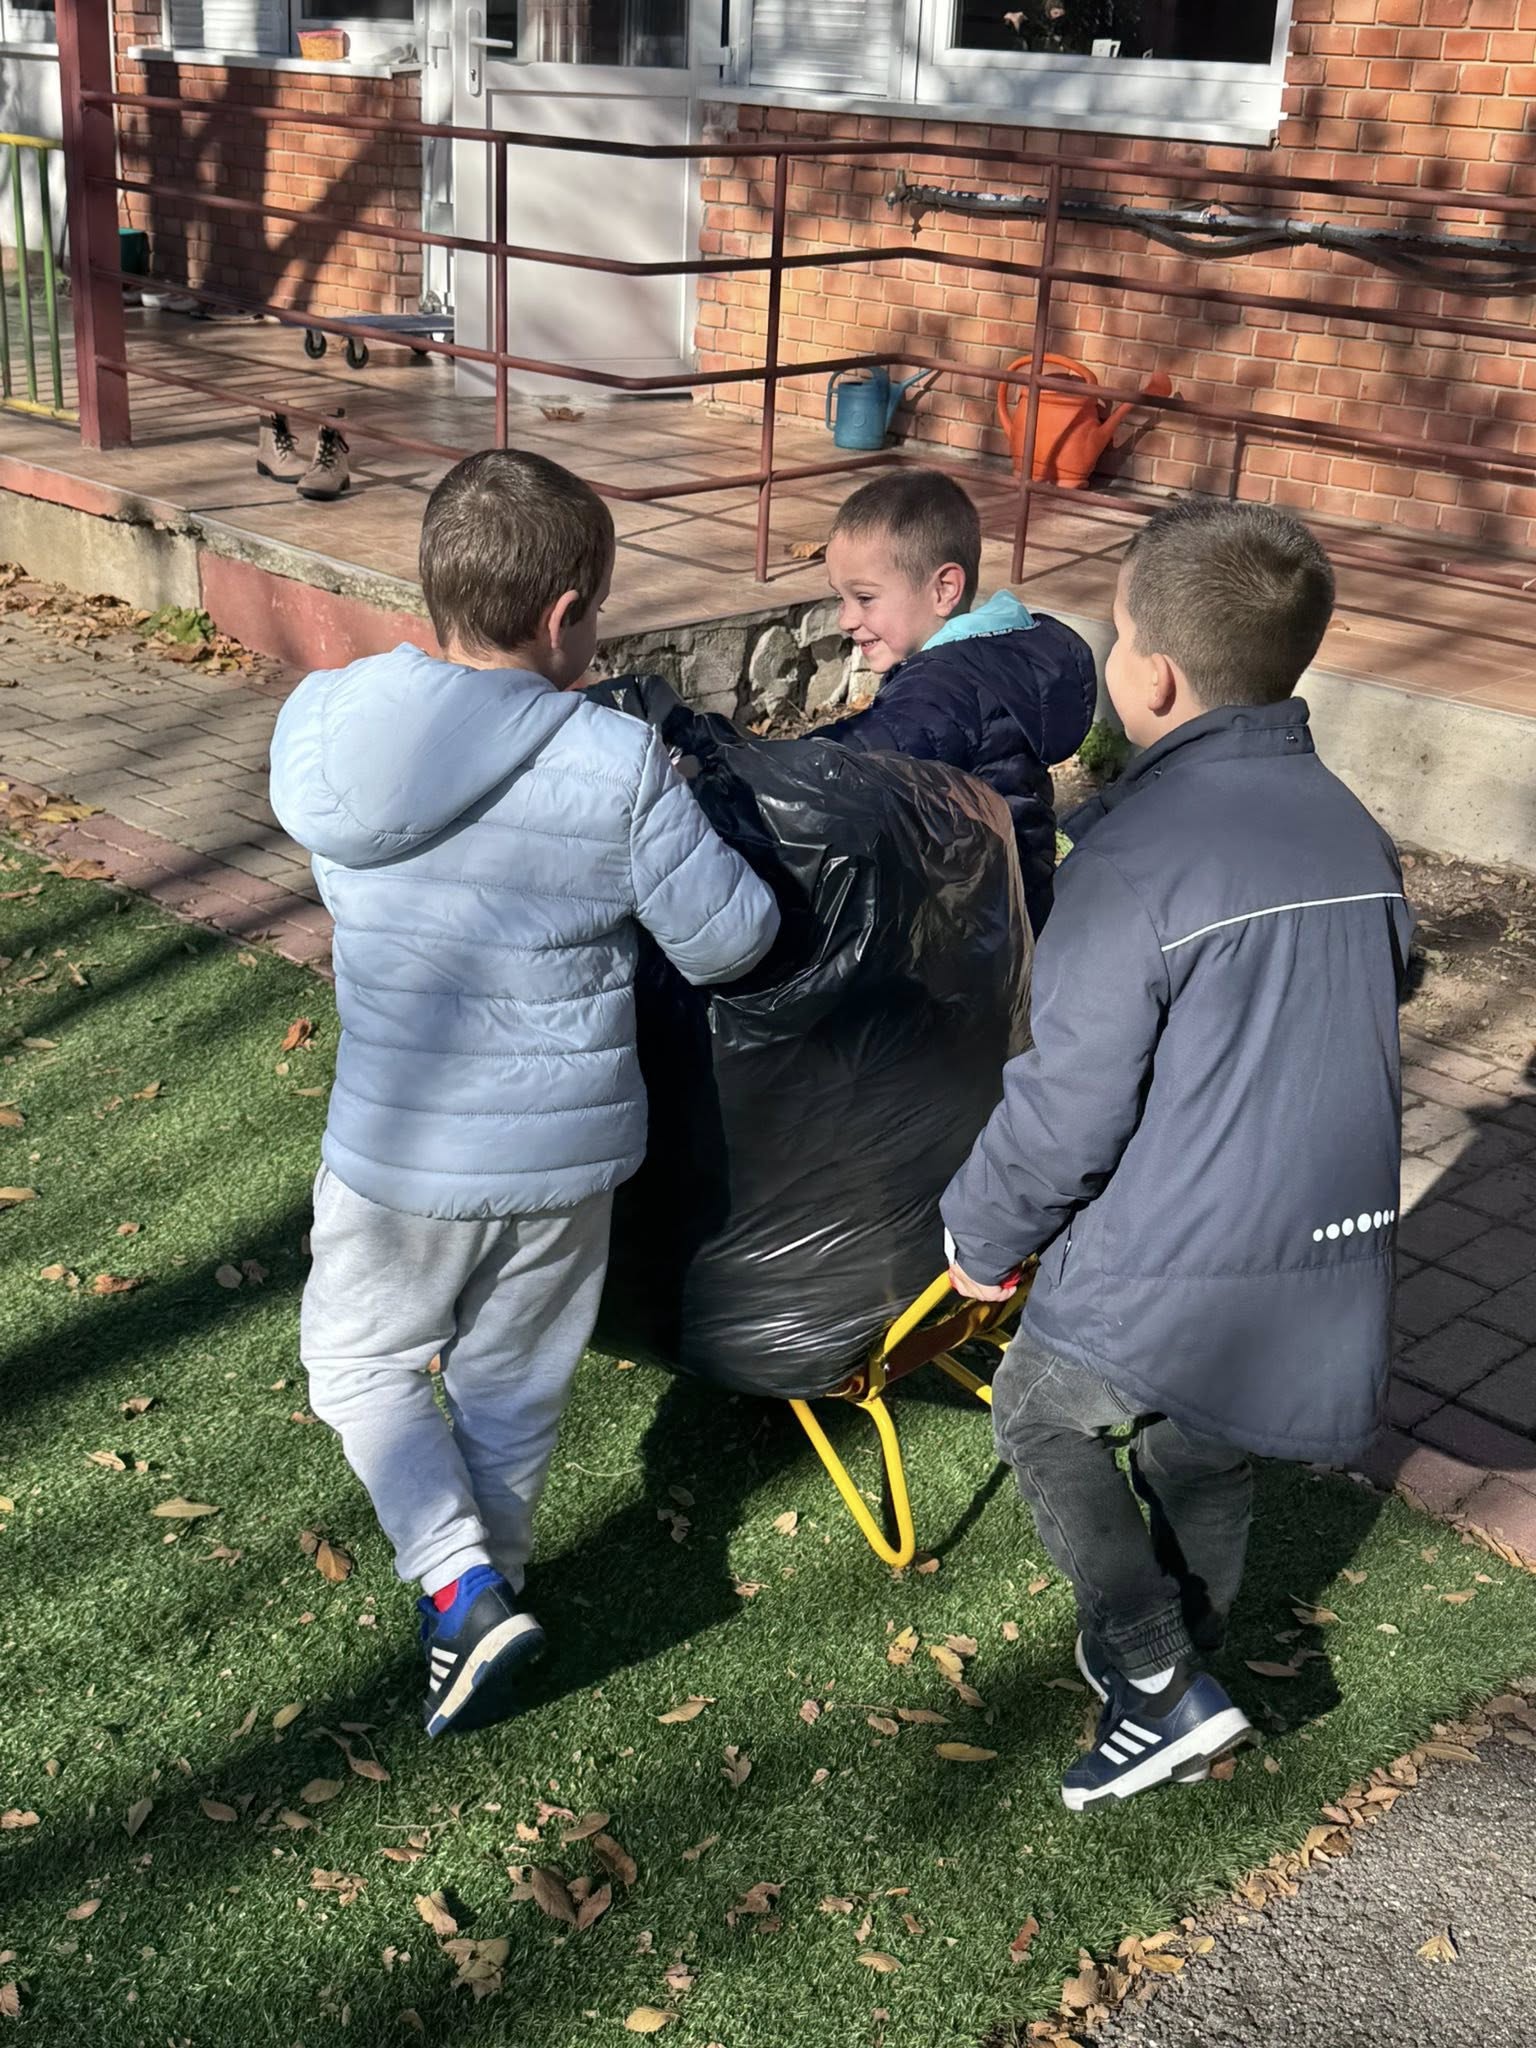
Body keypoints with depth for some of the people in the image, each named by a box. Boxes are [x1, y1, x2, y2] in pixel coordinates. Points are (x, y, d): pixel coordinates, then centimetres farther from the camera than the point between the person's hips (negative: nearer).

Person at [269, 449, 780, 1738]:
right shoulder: (620, 766, -19)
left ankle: (462, 1588, 8)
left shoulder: (325, 727, -9)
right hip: (565, 1150, 0)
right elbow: (729, 940, -11)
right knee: (513, 1389, 21)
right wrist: (681, 813, 9)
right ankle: (485, 1594, 39)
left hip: (397, 1150, 1)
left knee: (363, 1361, 23)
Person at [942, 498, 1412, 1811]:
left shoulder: (1138, 853, -23)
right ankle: (1179, 1674, 44)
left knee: (1039, 1414, 20)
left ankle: (1159, 1689, 17)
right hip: (1331, 1248, 7)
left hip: (1168, 1271, -6)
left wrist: (985, 1235, -2)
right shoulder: (1356, 833, 1)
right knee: (1203, 1460, 27)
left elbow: (1067, 1109, -19)